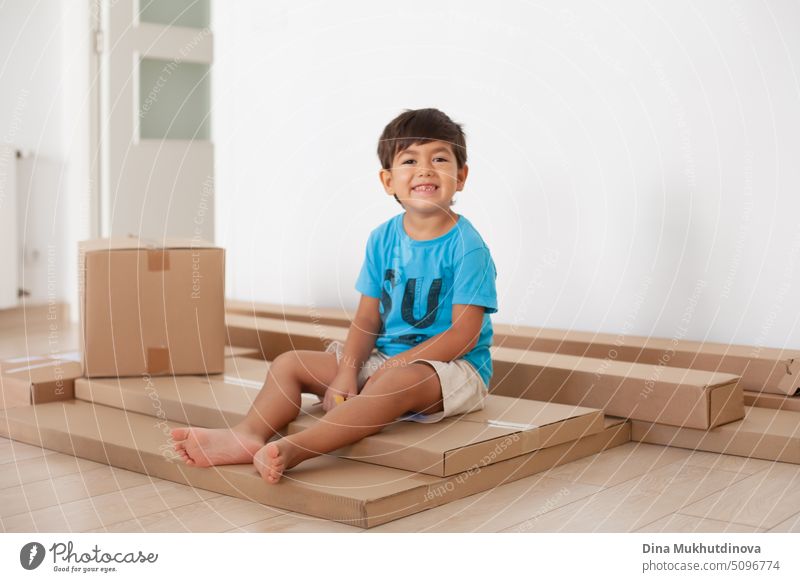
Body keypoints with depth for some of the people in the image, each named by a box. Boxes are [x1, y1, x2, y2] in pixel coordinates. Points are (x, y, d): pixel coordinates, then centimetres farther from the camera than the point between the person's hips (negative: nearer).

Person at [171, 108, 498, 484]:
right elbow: (367, 318, 4)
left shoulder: (467, 247, -13)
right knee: (289, 363, -1)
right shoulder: (382, 239, 5)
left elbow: (463, 334, -17)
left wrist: (396, 363, -21)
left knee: (396, 381, -40)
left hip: (453, 367, -7)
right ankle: (250, 434, -28)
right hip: (384, 358, 7)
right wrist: (346, 374, -13)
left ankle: (294, 449, -52)